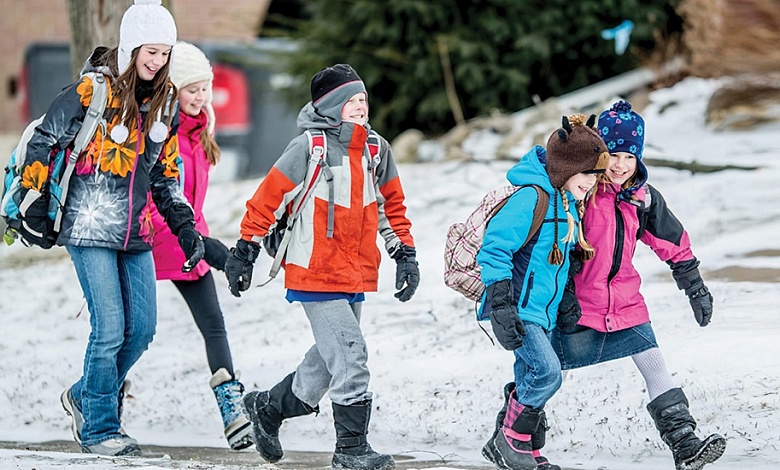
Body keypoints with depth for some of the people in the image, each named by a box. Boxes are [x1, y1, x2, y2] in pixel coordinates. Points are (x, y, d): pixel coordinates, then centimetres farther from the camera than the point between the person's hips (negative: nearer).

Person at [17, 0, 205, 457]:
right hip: (90, 229, -7)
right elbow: (43, 142, -7)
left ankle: (85, 397, 28)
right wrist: (36, 208, -8)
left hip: (135, 232, 7)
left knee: (142, 328, 6)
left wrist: (185, 227, 9)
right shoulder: (92, 90, -12)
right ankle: (99, 429, 5)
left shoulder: (164, 102, 8)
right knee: (110, 329, -9)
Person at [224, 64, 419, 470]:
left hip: (356, 278, 7)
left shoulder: (377, 150, 10)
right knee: (350, 357, -12)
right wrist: (245, 250, -6)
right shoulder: (309, 148, -10)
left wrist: (405, 254, 15)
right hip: (316, 276, -7)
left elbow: (391, 205, 21)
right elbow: (269, 197, -7)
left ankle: (267, 408, 36)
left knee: (327, 363, 15)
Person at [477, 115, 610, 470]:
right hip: (518, 308, -9)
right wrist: (501, 305, -27)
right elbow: (494, 248, -23)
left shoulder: (569, 201, 9)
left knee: (531, 382, 12)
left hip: (542, 311, 9)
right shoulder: (531, 198, -20)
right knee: (546, 372, -19)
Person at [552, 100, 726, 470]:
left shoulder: (643, 197, 3)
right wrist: (564, 295, -18)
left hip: (626, 302, 5)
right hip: (577, 305, -5)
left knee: (655, 367, -6)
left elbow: (674, 244, 16)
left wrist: (696, 288, 18)